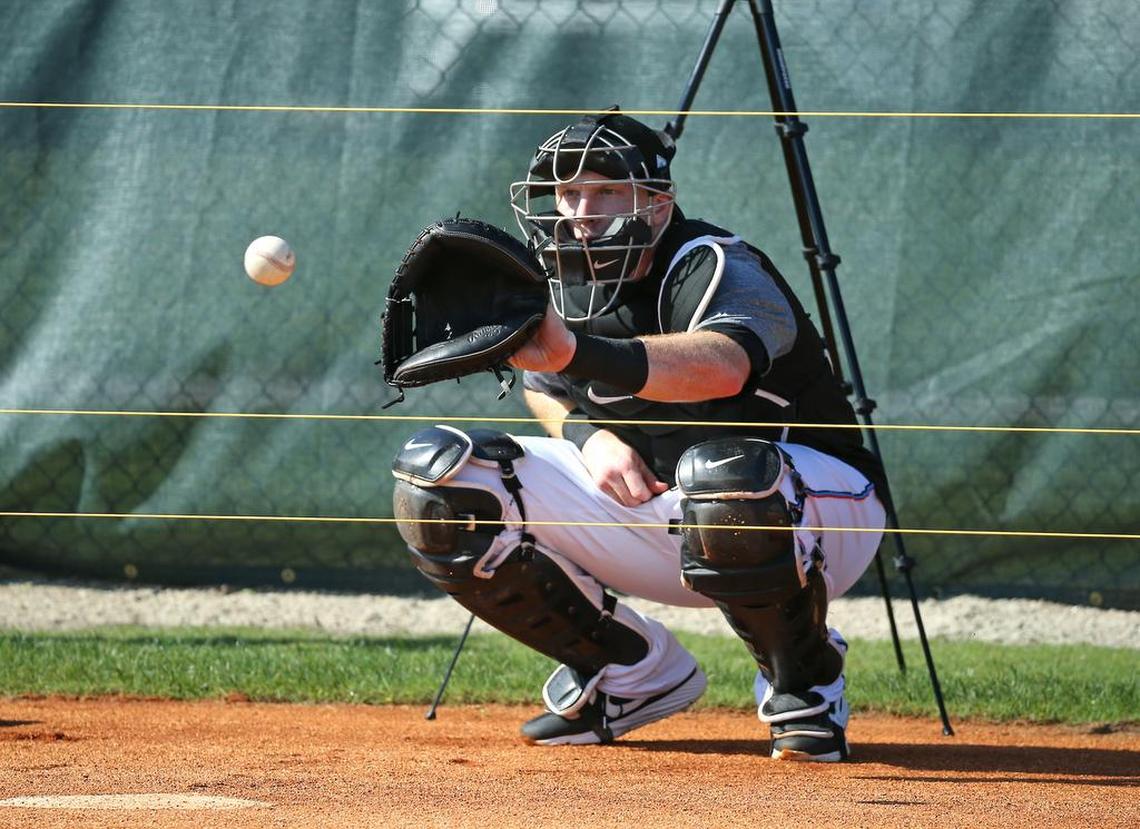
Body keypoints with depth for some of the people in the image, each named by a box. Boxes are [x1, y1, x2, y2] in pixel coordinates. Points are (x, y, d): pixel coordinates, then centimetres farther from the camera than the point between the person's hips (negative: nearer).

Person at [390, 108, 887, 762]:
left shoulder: (715, 267, -24)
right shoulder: (559, 286, -2)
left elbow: (722, 364, -48)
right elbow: (544, 386, 17)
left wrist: (582, 356, -64)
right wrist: (587, 433, -9)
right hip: (648, 503, 7)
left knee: (723, 476, -45)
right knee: (435, 482, -9)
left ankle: (803, 683, -12)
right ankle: (636, 672, 5)